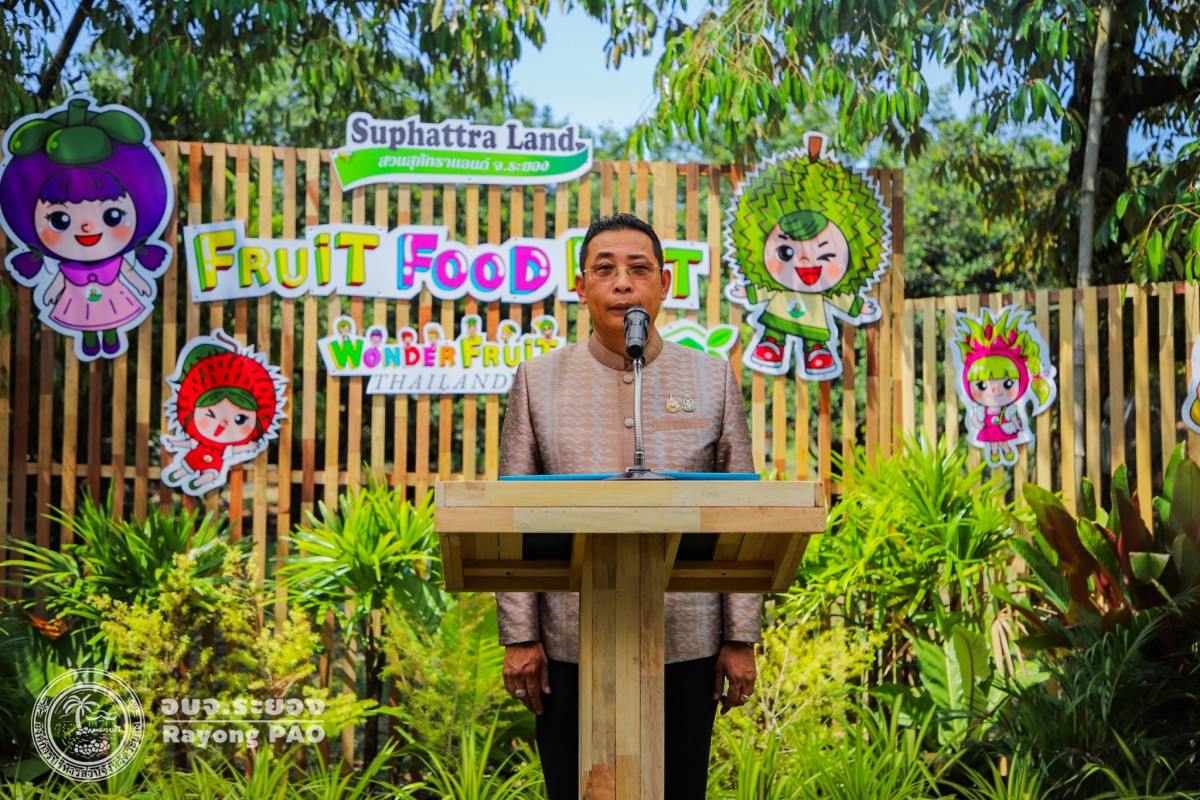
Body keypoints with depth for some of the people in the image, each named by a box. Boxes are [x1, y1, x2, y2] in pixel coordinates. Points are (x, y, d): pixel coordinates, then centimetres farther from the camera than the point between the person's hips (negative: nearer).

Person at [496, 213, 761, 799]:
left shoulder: (713, 380, 7)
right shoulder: (539, 381, 6)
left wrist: (741, 639, 2)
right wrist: (518, 636, -2)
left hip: (685, 646, 0)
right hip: (569, 646, 0)